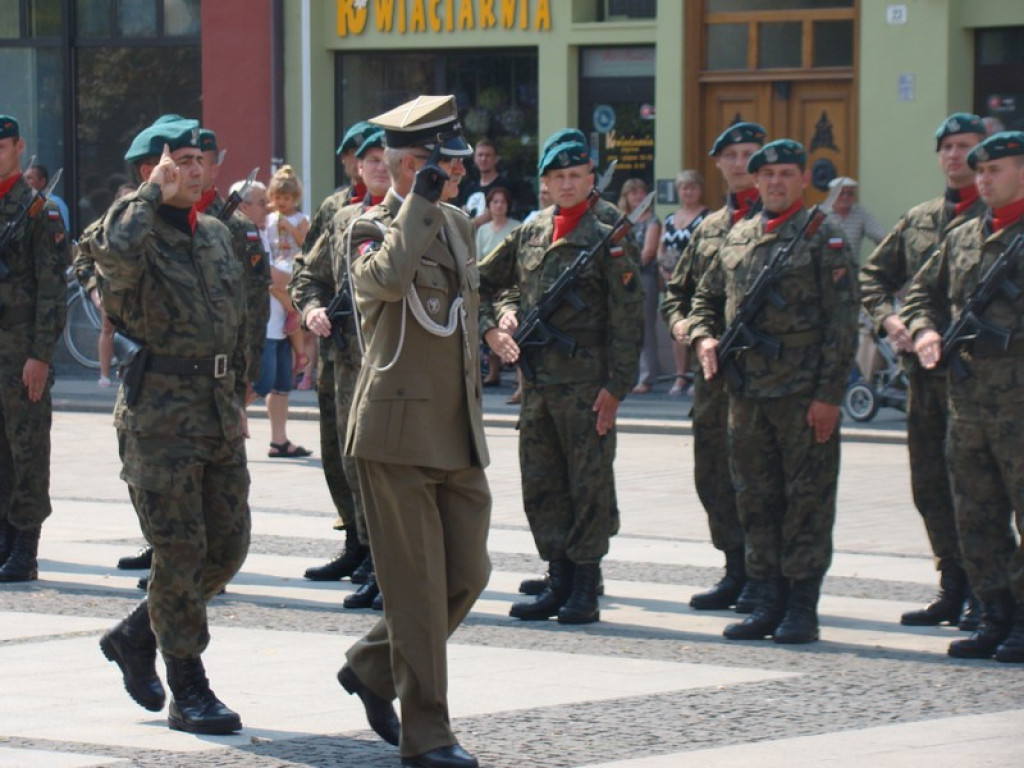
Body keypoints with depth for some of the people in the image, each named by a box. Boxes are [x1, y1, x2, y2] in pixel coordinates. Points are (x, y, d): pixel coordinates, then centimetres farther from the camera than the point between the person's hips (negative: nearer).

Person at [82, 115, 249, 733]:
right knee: (180, 551, -5)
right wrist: (153, 193, -18)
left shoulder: (217, 235, 16)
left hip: (219, 415, 7)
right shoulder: (134, 228, -6)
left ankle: (137, 634, 28)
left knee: (229, 546, 8)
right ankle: (189, 693, 4)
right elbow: (119, 256, -33)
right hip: (160, 413, -7)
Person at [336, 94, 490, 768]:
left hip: (459, 438, 7)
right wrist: (421, 202, -24)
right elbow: (386, 278, -31)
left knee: (468, 574, 9)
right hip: (400, 432, -7)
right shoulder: (373, 227, -8)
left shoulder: (459, 225, 15)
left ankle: (372, 668, 29)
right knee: (418, 588, -3)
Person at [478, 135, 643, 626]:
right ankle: (558, 581, 17)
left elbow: (627, 319, -6)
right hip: (535, 379, 6)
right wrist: (492, 328, 6)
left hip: (586, 381, -6)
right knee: (540, 484, 9)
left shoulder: (606, 238, -4)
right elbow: (483, 282, 23)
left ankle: (586, 589, 5)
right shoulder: (528, 235, 11)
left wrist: (616, 386, -12)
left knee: (589, 484, 0)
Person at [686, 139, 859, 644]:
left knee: (807, 503, -1)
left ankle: (802, 609, 4)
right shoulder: (737, 238, 14)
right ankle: (768, 603, 16)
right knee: (756, 502, 9)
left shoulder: (823, 238, -3)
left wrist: (828, 394, -13)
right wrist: (704, 337, 3)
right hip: (747, 393, 6)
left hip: (805, 395, -6)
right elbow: (706, 298, 25)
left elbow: (842, 322, -7)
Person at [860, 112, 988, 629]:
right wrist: (889, 320, 4)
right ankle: (953, 588, 16)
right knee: (930, 481, 8)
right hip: (923, 367, 6)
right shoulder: (917, 219, 17)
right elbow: (874, 276, 23)